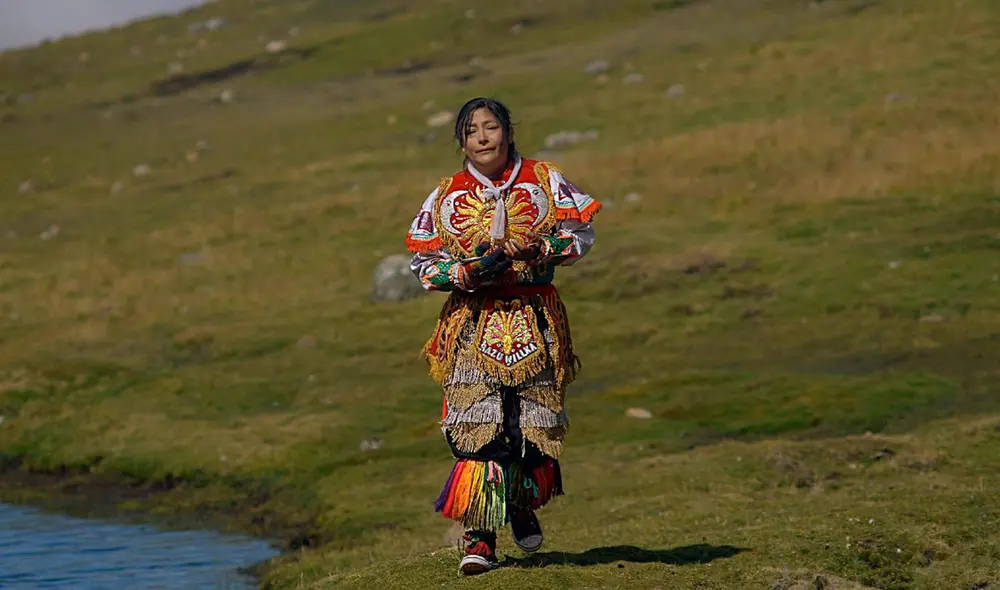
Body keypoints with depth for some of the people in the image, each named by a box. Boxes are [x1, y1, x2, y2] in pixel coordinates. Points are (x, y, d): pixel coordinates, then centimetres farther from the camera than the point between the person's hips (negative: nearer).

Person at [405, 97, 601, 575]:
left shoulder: (545, 182, 4)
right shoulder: (447, 197, 6)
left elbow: (582, 235, 2)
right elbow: (421, 262, 6)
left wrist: (537, 249, -15)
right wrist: (465, 273, -13)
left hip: (534, 324, 1)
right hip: (473, 325, -1)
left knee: (533, 420, 5)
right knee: (476, 426, -11)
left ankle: (523, 505, 35)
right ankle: (480, 537, -11)